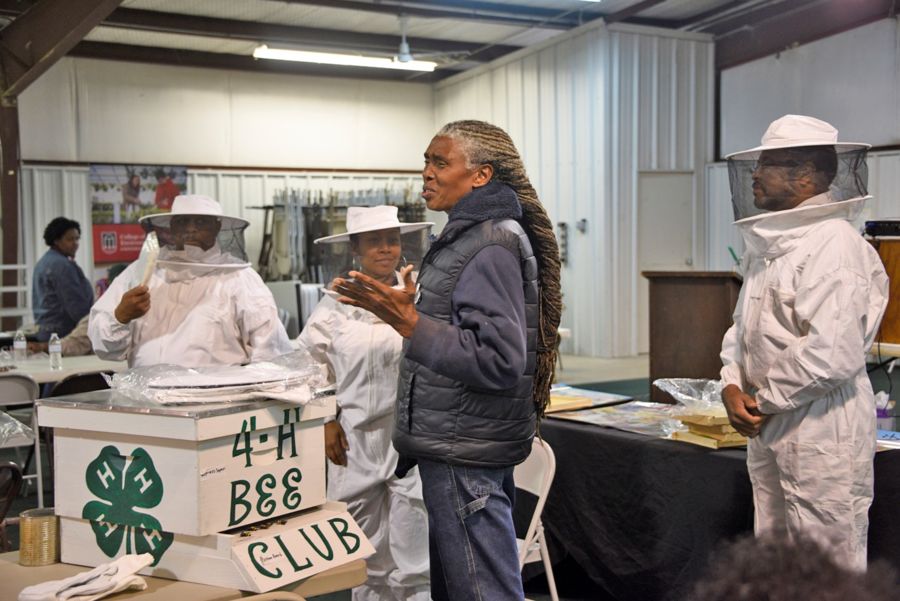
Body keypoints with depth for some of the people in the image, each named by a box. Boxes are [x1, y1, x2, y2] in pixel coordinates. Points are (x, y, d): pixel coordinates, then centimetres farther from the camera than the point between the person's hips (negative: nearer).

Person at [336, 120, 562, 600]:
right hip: (459, 448, 10)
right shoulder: (469, 237, 14)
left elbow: (499, 361, -24)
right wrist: (407, 309, 14)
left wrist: (410, 323, -25)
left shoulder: (491, 247, -16)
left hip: (465, 457, -10)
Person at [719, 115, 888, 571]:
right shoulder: (768, 243, 13)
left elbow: (831, 356, -24)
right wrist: (733, 387, -1)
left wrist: (765, 402, -11)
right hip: (768, 430, 9)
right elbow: (742, 328, 17)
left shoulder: (833, 243, -16)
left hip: (821, 431, -9)